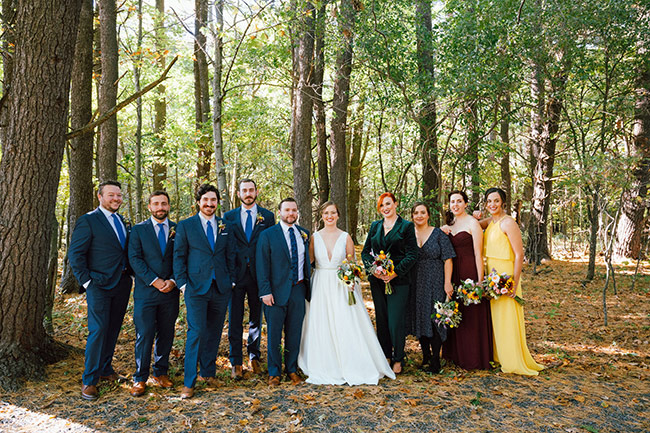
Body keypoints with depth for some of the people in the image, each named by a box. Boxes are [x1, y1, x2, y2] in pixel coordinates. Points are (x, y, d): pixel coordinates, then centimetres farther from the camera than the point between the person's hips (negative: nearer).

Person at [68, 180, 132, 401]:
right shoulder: (88, 221, -7)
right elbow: (75, 254, -8)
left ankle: (105, 369, 29)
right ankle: (89, 380, 5)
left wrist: (130, 273, 8)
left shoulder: (122, 221, 13)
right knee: (98, 330, -7)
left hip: (122, 284, 6)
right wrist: (86, 281, -12)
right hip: (100, 285, -6)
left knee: (113, 329, 13)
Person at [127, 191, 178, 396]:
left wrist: (173, 281, -9)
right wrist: (154, 281, -13)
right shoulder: (138, 230, 3)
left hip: (170, 292, 2)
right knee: (144, 335, -1)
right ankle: (140, 379, 12)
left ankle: (160, 373, 24)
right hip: (145, 292, -2)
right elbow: (135, 259, -4)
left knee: (166, 335, 9)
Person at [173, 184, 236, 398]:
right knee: (196, 332, -7)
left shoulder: (225, 226, 10)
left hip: (221, 288, 4)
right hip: (196, 288, -3)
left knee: (214, 332, 11)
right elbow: (179, 257, 2)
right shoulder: (185, 225, 1)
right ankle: (189, 382, 3)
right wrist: (182, 284, -5)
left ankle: (208, 373, 26)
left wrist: (231, 281, 8)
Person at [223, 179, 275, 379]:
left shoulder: (267, 216, 5)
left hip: (259, 275, 0)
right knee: (234, 320, 4)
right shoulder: (229, 217, 6)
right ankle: (236, 362, 15)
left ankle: (254, 357, 28)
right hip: (235, 274, 0)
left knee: (257, 318, 12)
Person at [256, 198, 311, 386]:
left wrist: (308, 286, 12)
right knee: (274, 334, 6)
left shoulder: (304, 234, 10)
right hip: (277, 291, -3)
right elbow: (262, 265, -6)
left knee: (294, 333, 11)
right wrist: (265, 291, -13)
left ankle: (292, 370, 26)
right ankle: (274, 372, 21)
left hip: (298, 290, 4)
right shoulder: (267, 235, -4)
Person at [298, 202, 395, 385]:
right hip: (320, 286, 1)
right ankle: (325, 369, 15)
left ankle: (350, 368, 11)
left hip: (342, 286, -1)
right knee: (321, 328, 2)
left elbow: (352, 264, 5)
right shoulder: (315, 237, 4)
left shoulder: (346, 237, 2)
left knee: (345, 327, -3)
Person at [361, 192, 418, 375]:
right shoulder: (375, 226, 12)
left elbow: (412, 255, -6)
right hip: (377, 280, 4)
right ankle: (385, 356, 24)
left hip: (398, 280, -4)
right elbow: (365, 252, 11)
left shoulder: (406, 226, 0)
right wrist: (373, 269, -8)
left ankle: (398, 359, 13)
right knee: (381, 320, 10)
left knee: (396, 321, -5)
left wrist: (395, 273, -15)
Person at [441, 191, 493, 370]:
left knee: (472, 314, 0)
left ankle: (474, 359, 13)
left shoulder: (472, 223, -7)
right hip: (454, 273, 7)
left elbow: (478, 254, -12)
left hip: (470, 272, -7)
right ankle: (457, 355, 26)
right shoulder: (449, 226, 13)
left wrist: (480, 280, -16)